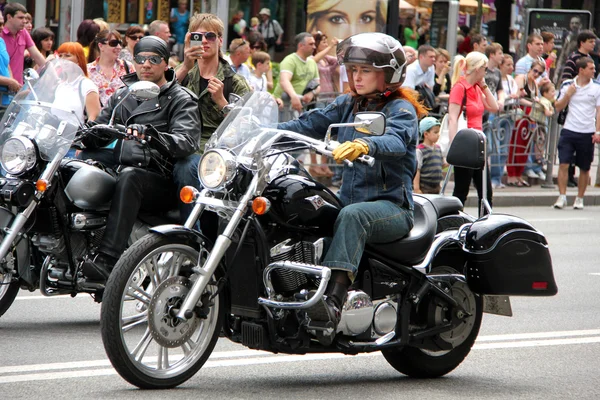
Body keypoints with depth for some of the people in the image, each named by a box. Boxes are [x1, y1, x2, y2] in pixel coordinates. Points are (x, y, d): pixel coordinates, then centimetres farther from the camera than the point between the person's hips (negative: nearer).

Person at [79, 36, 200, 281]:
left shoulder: (180, 99, 6)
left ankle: (107, 260, -48)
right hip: (124, 167, 5)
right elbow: (97, 137, 16)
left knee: (129, 177, -37)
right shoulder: (122, 96, 24)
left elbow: (186, 142, -12)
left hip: (162, 182, -5)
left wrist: (149, 135, -31)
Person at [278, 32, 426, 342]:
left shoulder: (400, 109, -4)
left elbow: (397, 141, -26)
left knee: (352, 215, -38)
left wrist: (364, 145, -48)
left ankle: (334, 297, -52)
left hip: (392, 206, -7)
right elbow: (310, 123, 6)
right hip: (350, 198, 7)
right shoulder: (348, 105, 17)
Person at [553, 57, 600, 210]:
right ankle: (562, 197, -2)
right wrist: (567, 94, -8)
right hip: (569, 130, 0)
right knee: (564, 164, -9)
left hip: (587, 133, 0)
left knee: (584, 168, 6)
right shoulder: (567, 85, 4)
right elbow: (558, 107, 7)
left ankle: (579, 199, 18)